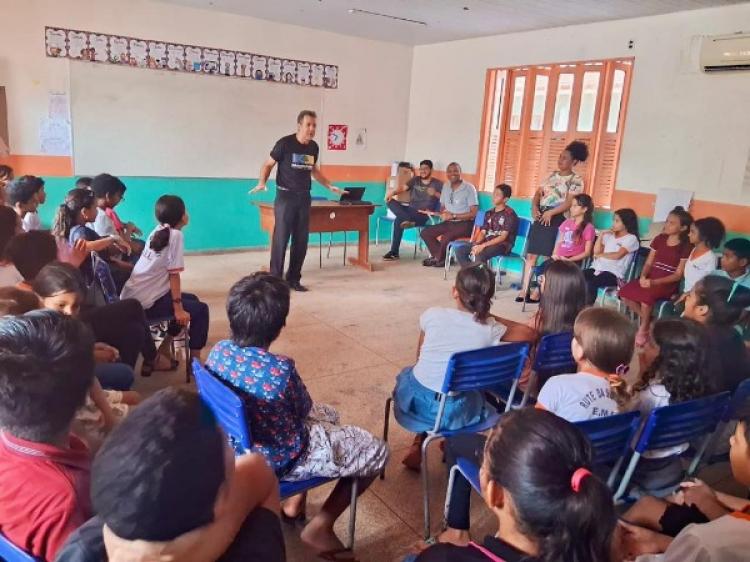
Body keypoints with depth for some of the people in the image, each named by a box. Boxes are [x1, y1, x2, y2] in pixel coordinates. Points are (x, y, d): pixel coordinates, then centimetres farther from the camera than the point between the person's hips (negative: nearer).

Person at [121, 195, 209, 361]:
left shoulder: (158, 231, 10)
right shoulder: (175, 235, -13)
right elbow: (173, 275, -15)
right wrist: (178, 308, -13)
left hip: (131, 297, 8)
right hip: (146, 303, -8)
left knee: (192, 299, 22)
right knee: (200, 309, 3)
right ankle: (194, 359, 7)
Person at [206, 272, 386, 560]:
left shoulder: (218, 351, -12)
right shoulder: (281, 368, -32)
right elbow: (305, 410, -10)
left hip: (239, 449, 8)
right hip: (279, 460, -7)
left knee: (328, 414, 29)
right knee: (377, 451, 5)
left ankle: (294, 503, 34)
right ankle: (320, 527, 10)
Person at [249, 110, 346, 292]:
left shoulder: (314, 147, 8)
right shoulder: (285, 143, -9)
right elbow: (268, 164, -2)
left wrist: (330, 186, 20)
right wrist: (261, 183, -18)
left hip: (304, 197, 6)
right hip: (285, 196, -5)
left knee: (301, 241, 6)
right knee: (280, 239, -6)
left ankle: (293, 279, 16)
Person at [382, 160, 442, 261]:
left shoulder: (437, 183, 6)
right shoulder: (415, 180, 17)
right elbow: (403, 188, 3)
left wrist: (435, 194, -20)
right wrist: (393, 192, -18)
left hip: (423, 214, -6)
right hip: (410, 210, 6)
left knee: (398, 221, -31)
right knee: (391, 201, -20)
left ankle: (394, 252, -25)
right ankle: (407, 220, -39)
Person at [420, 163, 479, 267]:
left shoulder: (469, 188, -11)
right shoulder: (446, 186, 9)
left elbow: (473, 213, -14)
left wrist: (453, 216, -19)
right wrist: (440, 214, -6)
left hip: (464, 224, -7)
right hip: (448, 223, 7)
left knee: (445, 238, -31)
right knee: (425, 232, -9)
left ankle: (439, 259, -2)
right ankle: (440, 257, -3)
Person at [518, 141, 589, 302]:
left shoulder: (576, 180, -3)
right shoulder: (553, 175, 17)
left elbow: (569, 203, -13)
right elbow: (538, 193, 15)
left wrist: (550, 213, -21)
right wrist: (534, 207, -3)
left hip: (557, 220, -6)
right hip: (540, 217, 6)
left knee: (549, 257, -3)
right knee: (531, 254, 2)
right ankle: (524, 290, 5)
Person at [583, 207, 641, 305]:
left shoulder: (631, 239, 1)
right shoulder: (609, 235, 21)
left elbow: (617, 255, -11)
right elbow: (596, 251, 15)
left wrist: (601, 255, 2)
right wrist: (601, 235, 8)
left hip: (614, 273, -6)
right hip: (598, 267, 6)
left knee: (591, 283, -36)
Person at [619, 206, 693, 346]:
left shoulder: (686, 247, -6)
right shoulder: (659, 239, 10)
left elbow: (678, 274, -10)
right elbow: (649, 262, 10)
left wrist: (654, 282, -22)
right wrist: (643, 276, -12)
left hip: (668, 283, -6)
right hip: (650, 278, 6)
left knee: (646, 295, -35)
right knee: (625, 292, -20)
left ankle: (643, 328, -9)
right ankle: (648, 320, 1)